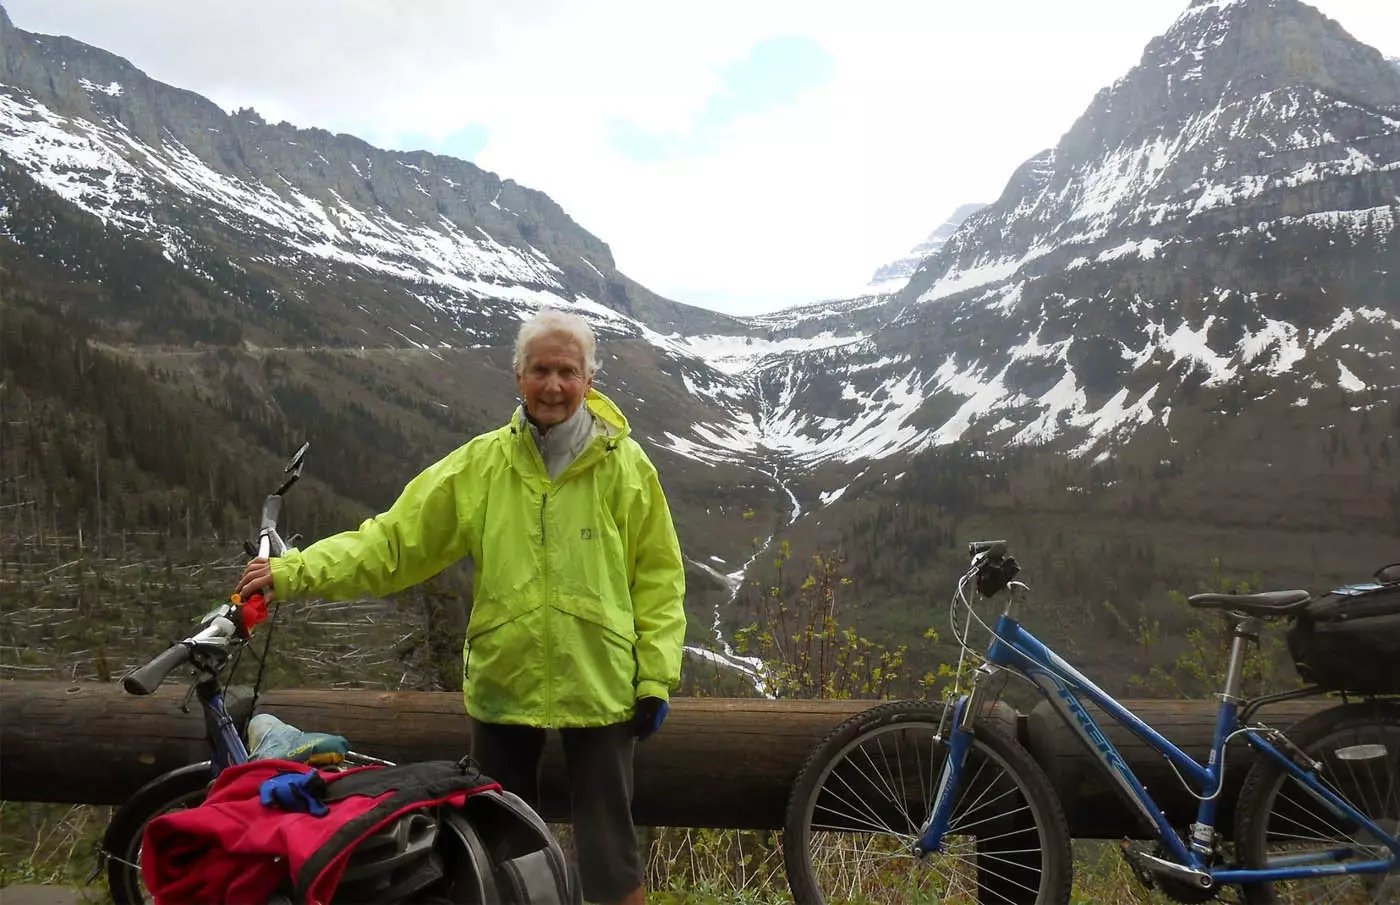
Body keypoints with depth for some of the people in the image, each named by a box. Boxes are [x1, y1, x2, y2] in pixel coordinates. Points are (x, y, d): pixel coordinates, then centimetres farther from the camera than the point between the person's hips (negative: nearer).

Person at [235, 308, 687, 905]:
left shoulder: (626, 466, -4)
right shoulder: (481, 464, -2)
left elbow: (658, 578, -1)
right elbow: (394, 541, -5)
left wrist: (657, 677, -4)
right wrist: (293, 572, -14)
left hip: (600, 687, -2)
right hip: (503, 682, 2)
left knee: (608, 851, 5)